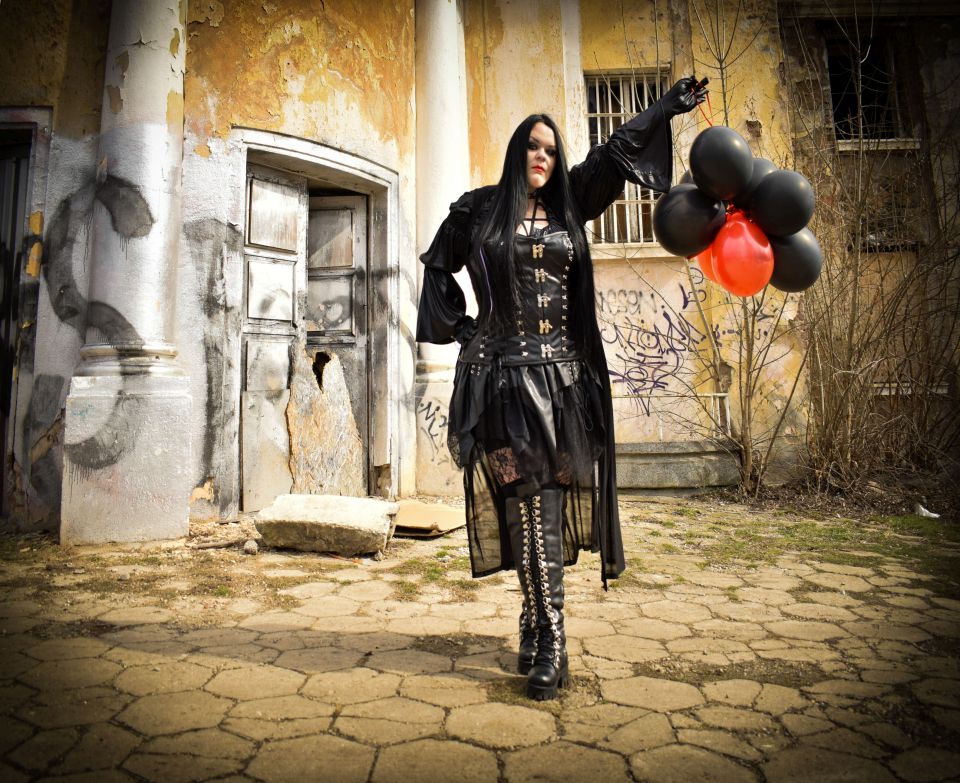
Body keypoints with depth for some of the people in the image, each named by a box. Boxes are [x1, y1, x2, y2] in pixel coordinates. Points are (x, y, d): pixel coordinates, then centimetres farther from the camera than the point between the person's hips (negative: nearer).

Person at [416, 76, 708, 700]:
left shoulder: (569, 206, 16)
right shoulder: (479, 208, 10)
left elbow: (613, 154, 18)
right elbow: (438, 267, 19)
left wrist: (667, 107, 16)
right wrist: (461, 325, 9)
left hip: (562, 373, 3)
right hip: (505, 372, -2)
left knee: (550, 501, -1)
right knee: (528, 504, -7)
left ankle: (538, 627, 12)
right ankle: (549, 644, 1)